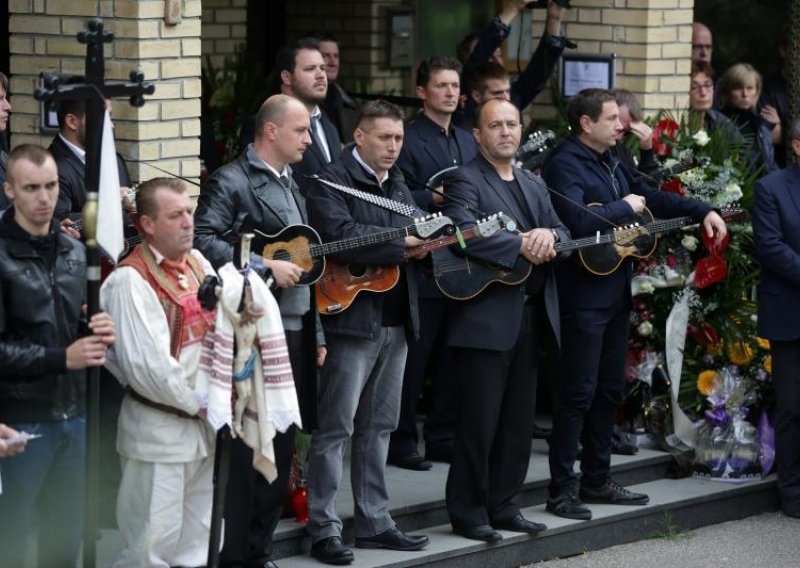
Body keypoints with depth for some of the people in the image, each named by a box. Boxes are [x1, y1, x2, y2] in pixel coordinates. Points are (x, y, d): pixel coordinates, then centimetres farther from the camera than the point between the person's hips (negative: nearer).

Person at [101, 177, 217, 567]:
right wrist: (196, 401, -13)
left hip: (204, 426, 8)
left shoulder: (198, 264, 8)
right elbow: (148, 365, -22)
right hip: (159, 429, -8)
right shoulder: (131, 280, -16)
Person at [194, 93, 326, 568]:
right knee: (246, 448, -6)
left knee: (280, 448, 10)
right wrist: (265, 266, -21)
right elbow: (203, 241, -21)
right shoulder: (232, 182, -8)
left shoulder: (291, 185, 19)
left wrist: (316, 333, 20)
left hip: (294, 332, 8)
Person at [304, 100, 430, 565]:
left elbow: (419, 227, 19)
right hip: (353, 317, -8)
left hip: (396, 319, 8)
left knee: (379, 425, 13)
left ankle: (375, 521, 20)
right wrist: (403, 242, -20)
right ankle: (325, 530, -2)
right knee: (336, 427, -5)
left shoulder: (398, 185, 18)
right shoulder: (331, 184, -8)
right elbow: (340, 235, -22)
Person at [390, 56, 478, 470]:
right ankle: (401, 441, 5)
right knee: (414, 359, -3)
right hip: (423, 265, -7)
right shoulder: (408, 140, -6)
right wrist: (435, 198, -26)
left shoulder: (467, 141, 17)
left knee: (452, 358, 11)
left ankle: (443, 437, 19)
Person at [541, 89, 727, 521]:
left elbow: (650, 196, 25)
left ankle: (597, 481, 23)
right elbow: (577, 220, -28)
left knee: (610, 390, 14)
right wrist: (625, 207, -15)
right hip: (584, 295, -9)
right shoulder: (564, 164, -13)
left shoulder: (610, 161, 15)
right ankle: (562, 490, -2)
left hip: (616, 290, 9)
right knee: (578, 393, -7)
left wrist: (702, 211, 16)